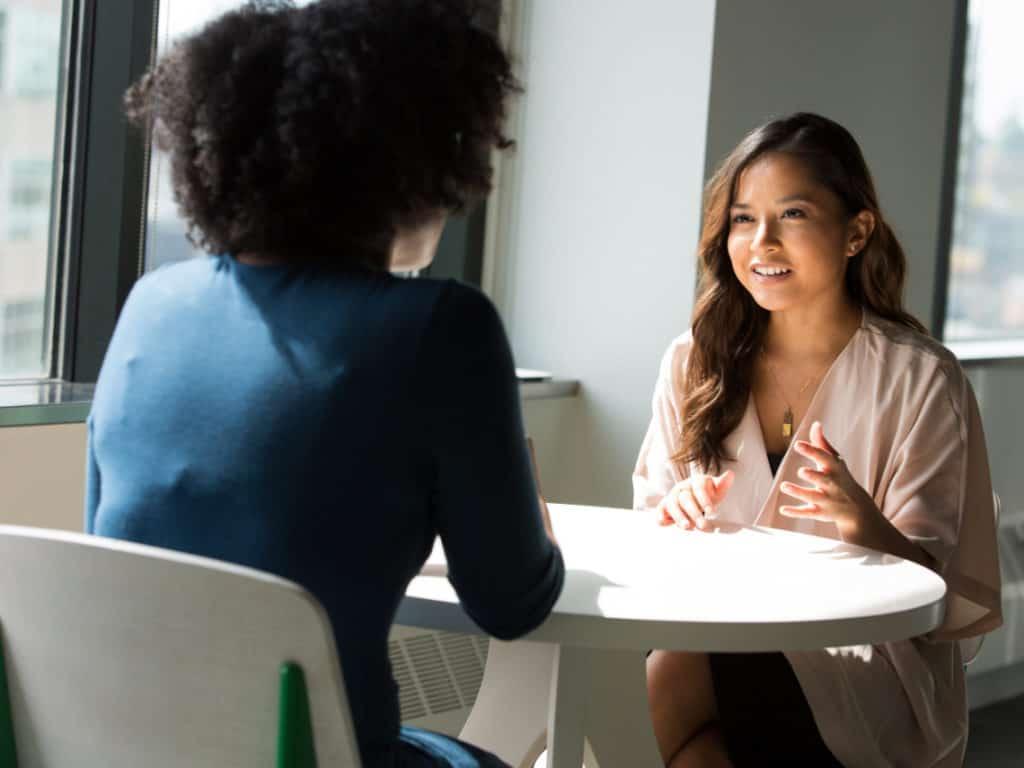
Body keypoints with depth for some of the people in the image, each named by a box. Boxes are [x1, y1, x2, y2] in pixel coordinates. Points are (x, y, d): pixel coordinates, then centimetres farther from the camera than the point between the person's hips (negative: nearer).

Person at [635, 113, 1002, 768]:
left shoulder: (921, 380, -4)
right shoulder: (696, 362, 8)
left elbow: (930, 584, -5)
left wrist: (863, 524, -27)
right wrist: (677, 512, -12)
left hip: (870, 671, -3)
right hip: (720, 640, 3)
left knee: (666, 682, -29)